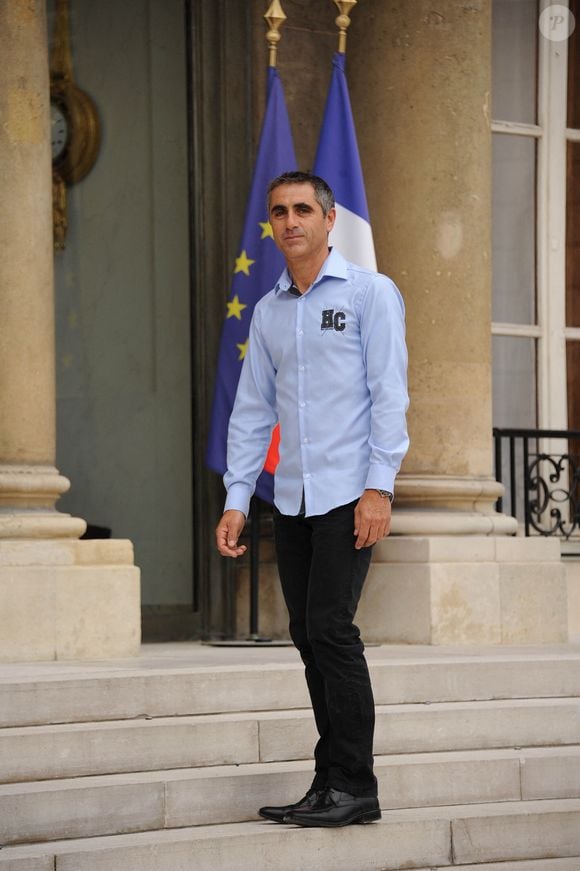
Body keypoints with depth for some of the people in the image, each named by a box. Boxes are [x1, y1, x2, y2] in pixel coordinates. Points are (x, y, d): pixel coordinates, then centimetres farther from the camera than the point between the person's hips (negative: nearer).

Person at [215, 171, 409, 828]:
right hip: (291, 498, 6)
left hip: (348, 494, -6)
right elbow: (253, 408, 16)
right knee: (308, 637, 5)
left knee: (330, 628, -12)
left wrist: (379, 487, -14)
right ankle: (329, 783, 11)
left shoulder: (370, 293, 0)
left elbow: (389, 396, -6)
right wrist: (237, 497, 7)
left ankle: (353, 786, -6)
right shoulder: (268, 311, 15)